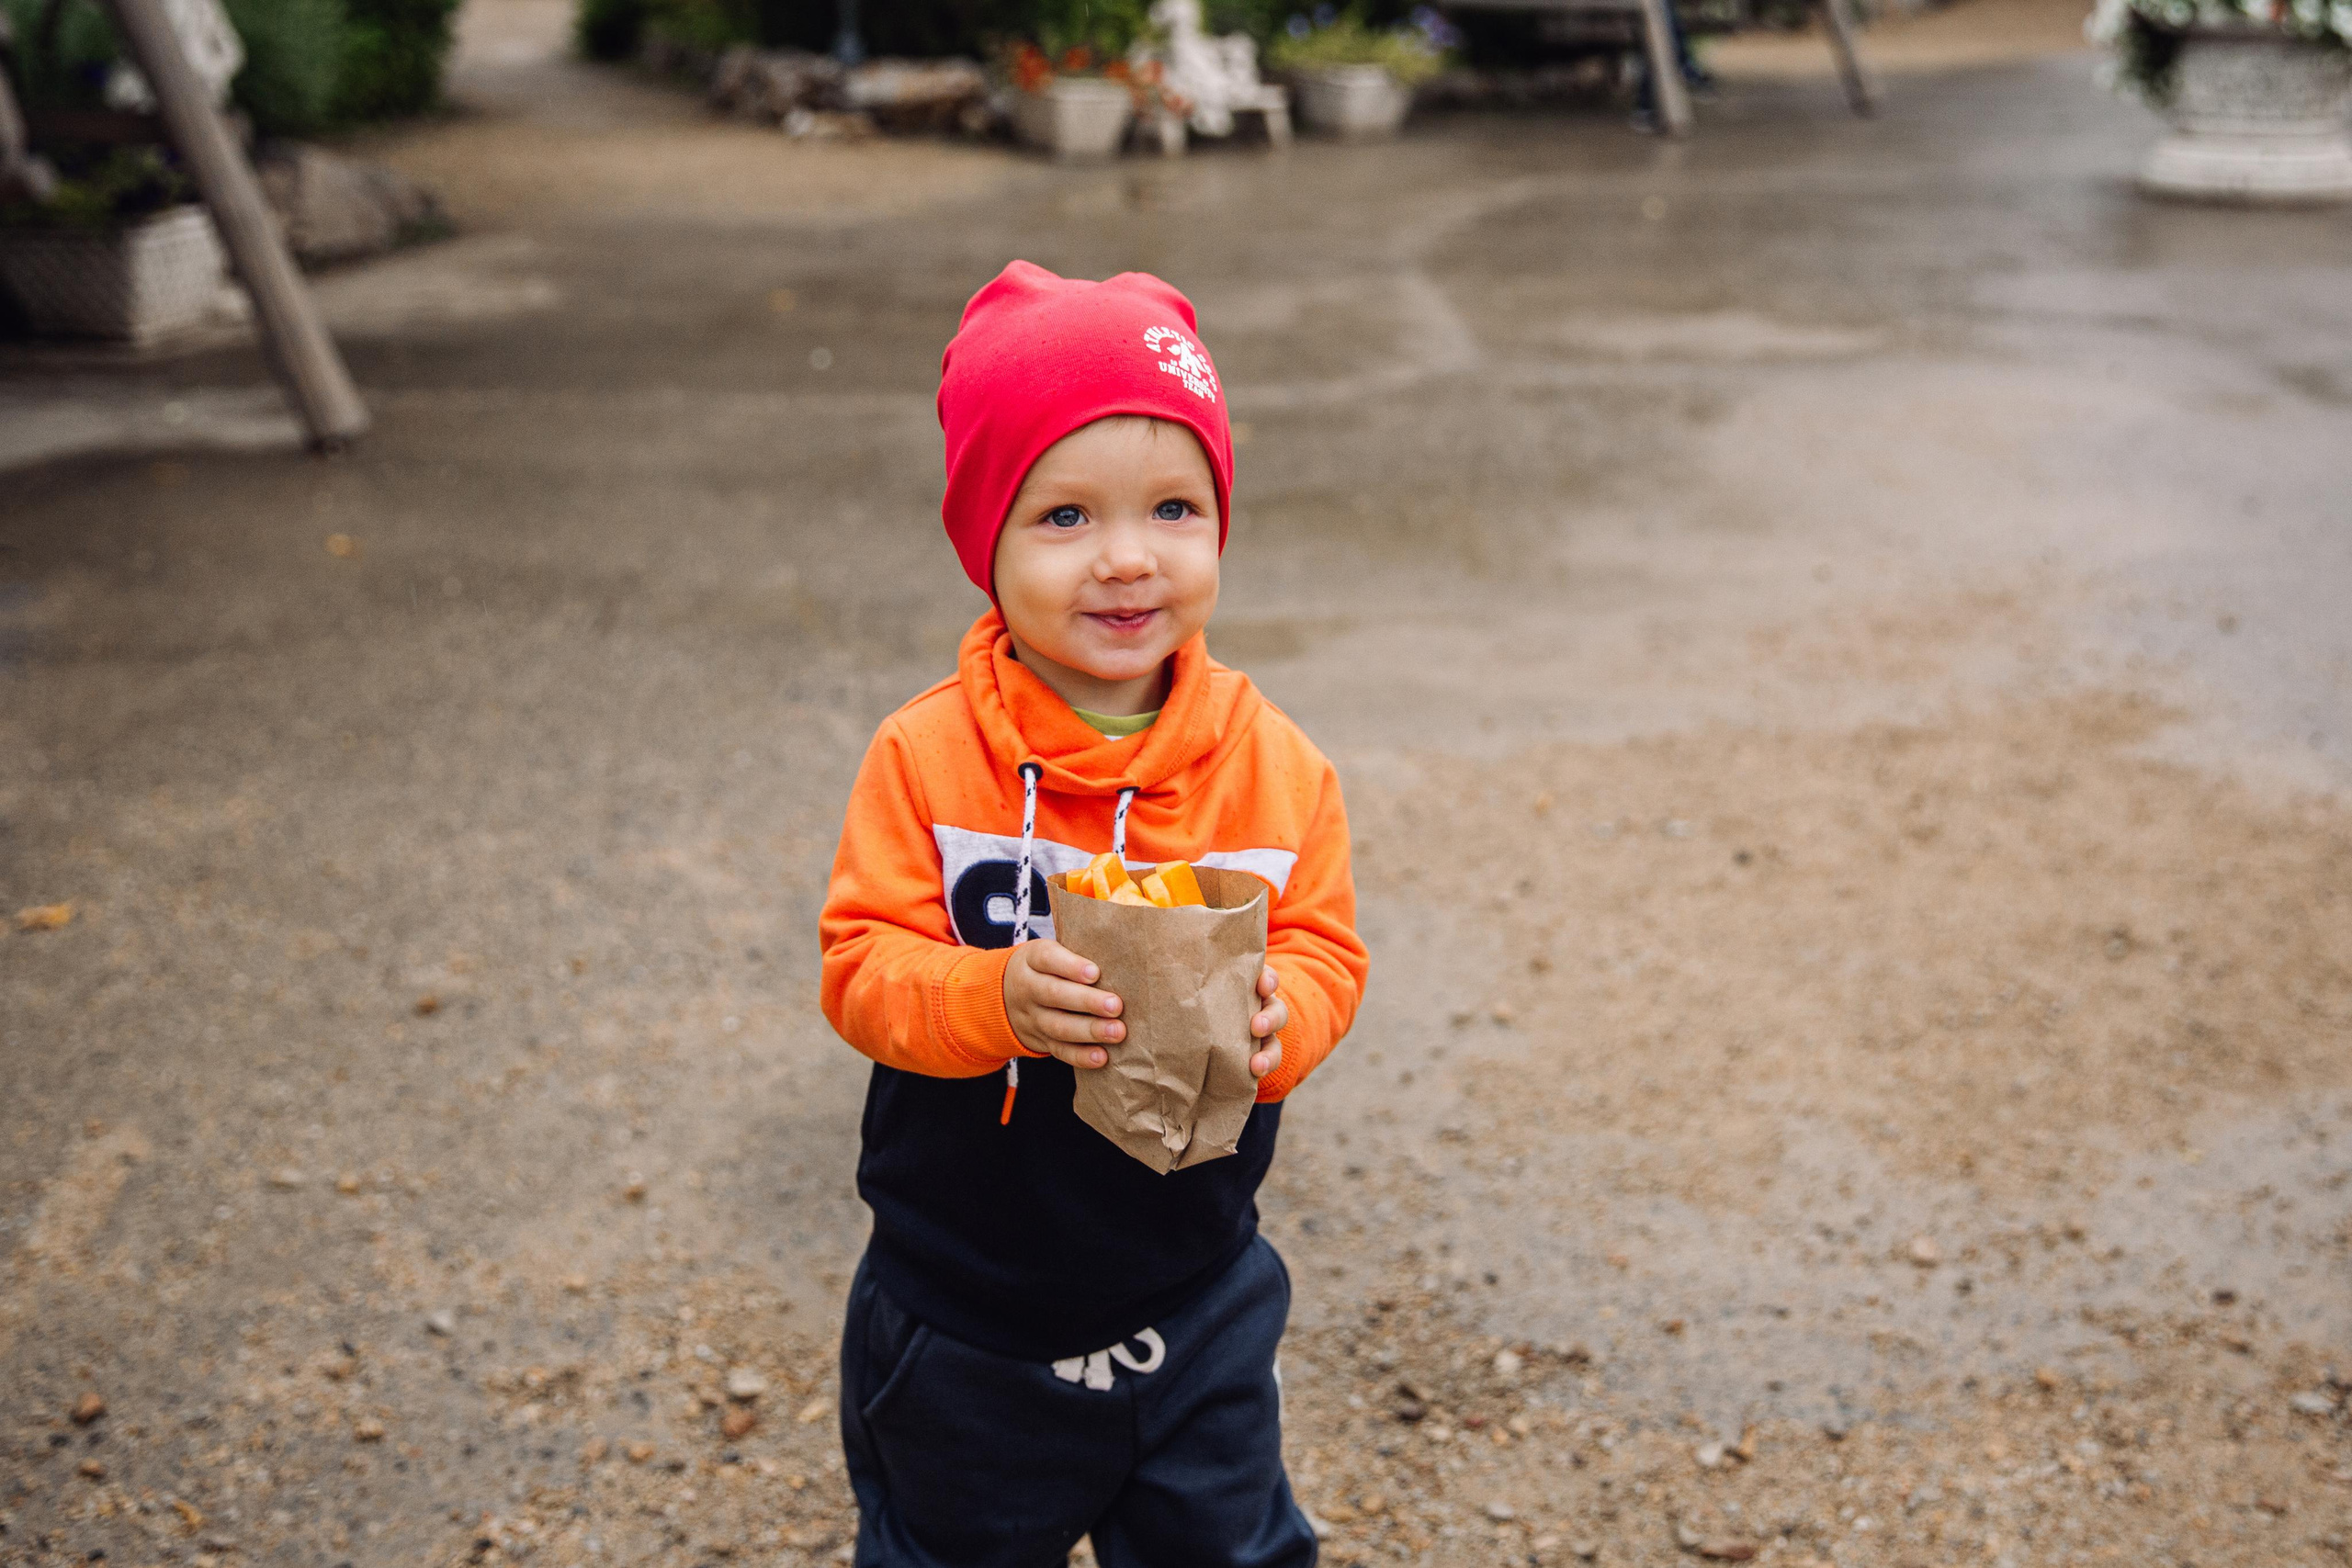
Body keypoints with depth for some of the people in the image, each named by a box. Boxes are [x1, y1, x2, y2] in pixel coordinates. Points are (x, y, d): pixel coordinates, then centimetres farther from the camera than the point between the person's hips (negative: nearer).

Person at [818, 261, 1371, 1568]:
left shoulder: (1276, 768, -10)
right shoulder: (927, 758, -16)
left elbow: (1327, 952, -6)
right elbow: (860, 965, -15)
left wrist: (1277, 1019, -28)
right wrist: (993, 998, -34)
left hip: (1194, 1302, 1)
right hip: (960, 1319, -1)